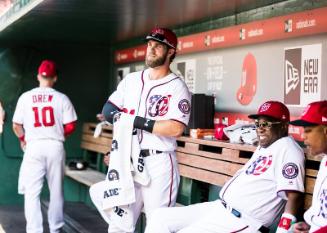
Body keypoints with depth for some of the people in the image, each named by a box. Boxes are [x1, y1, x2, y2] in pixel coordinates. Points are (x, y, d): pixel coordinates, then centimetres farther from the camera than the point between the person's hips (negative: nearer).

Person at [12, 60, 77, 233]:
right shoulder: (61, 98, -1)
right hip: (55, 147, 0)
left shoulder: (26, 97, 1)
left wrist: (23, 139, 23)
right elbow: (70, 126, -3)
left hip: (33, 147, 0)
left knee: (32, 192, 2)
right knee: (56, 190, 13)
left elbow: (16, 126, 3)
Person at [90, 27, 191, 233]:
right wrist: (122, 116, -11)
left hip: (158, 163, -6)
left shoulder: (177, 87, -6)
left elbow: (176, 129, -18)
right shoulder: (131, 80, 13)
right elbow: (108, 110, 10)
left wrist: (139, 122, -15)